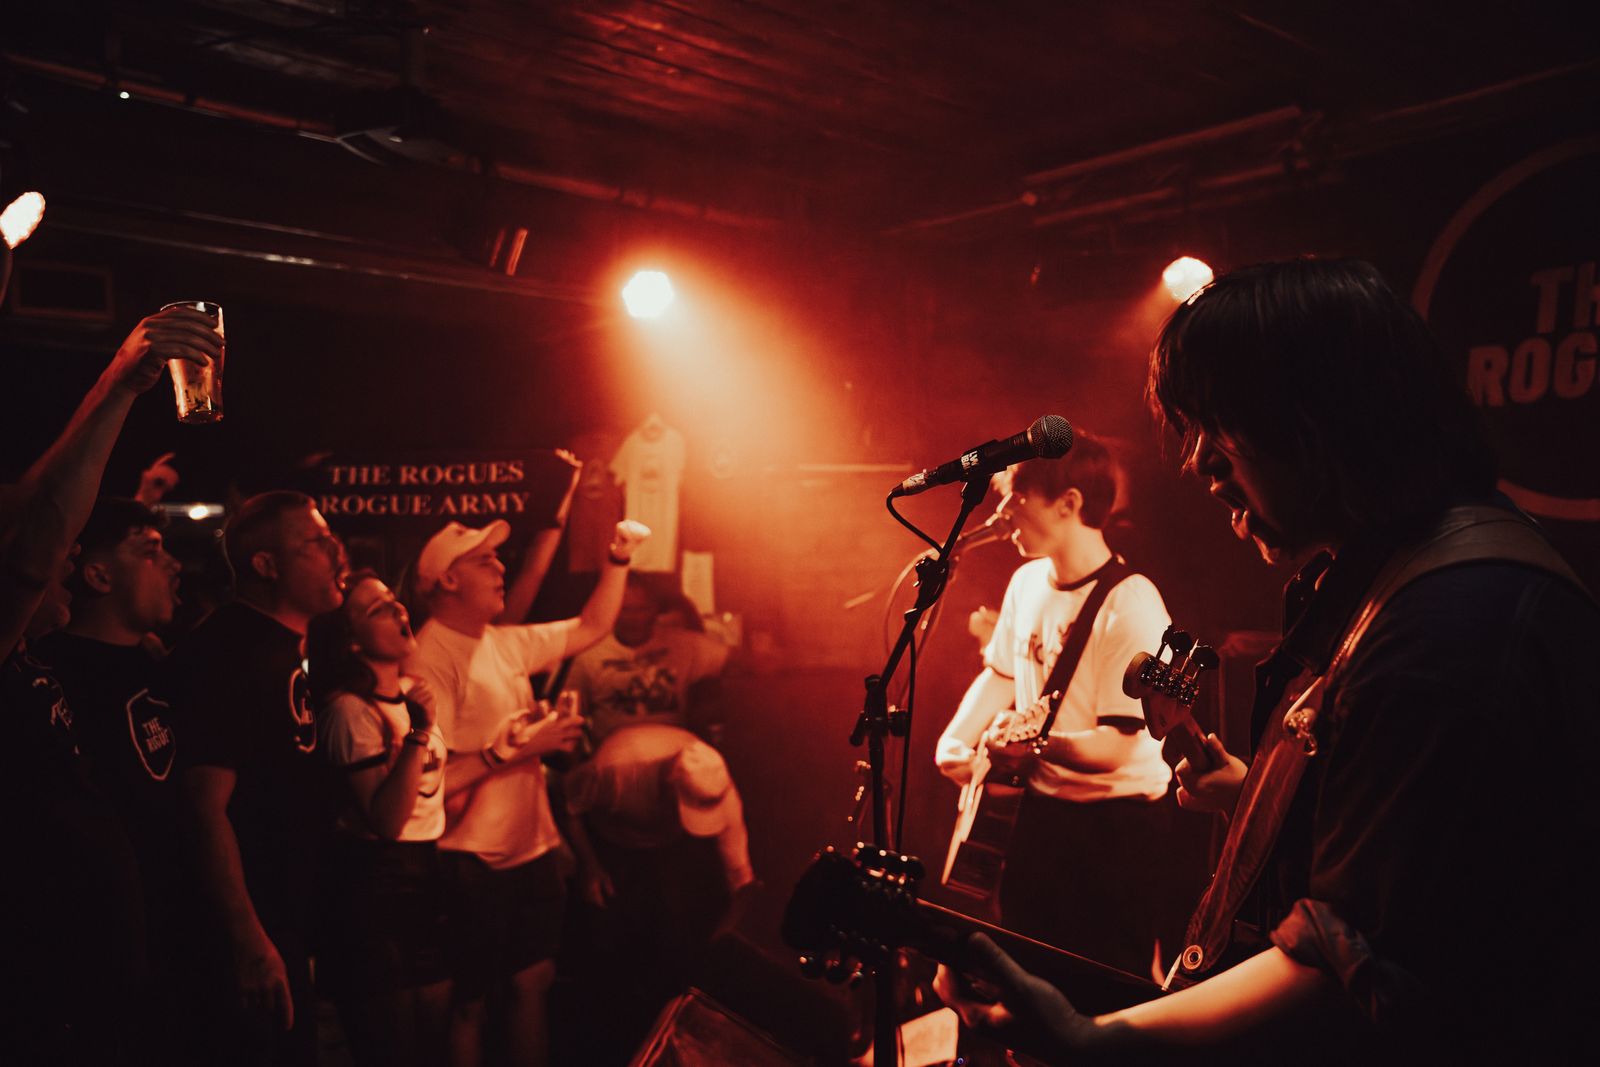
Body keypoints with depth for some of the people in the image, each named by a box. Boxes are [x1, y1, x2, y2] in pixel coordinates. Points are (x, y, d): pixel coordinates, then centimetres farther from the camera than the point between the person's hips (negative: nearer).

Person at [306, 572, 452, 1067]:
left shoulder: (414, 692, 8)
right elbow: (386, 819, -25)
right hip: (375, 882, -8)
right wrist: (418, 734, -31)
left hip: (426, 876, 8)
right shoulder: (350, 710, -17)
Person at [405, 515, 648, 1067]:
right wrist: (516, 748, -21)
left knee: (533, 981, 16)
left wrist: (618, 559, 6)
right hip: (475, 864, -7)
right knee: (470, 1000, 8)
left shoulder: (506, 644, 7)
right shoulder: (429, 661, -17)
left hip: (533, 848, 7)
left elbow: (591, 628, 16)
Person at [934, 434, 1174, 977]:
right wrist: (957, 738, 1)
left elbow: (1118, 744, -24)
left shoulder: (1131, 605, -22)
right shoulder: (1028, 580, 1)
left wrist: (1042, 744, -40)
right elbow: (1000, 671, 15)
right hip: (1041, 804, 7)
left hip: (1116, 821, -7)